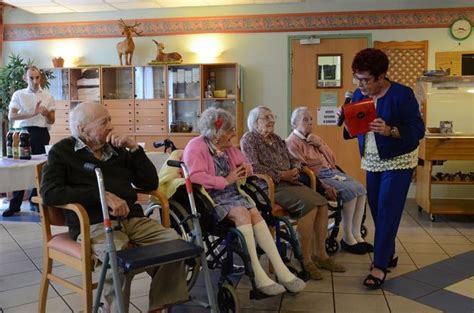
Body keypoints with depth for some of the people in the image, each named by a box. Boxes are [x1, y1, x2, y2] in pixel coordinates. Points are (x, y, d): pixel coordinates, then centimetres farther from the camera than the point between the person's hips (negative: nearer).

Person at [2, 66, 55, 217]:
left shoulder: (48, 97, 7)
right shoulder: (18, 94, 4)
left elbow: (51, 121, 6)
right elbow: (11, 116, -8)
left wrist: (46, 115, -18)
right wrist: (33, 113, -19)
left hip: (41, 134, 1)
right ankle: (15, 205, 3)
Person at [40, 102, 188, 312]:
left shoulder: (117, 149, 18)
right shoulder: (62, 151, 7)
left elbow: (151, 183, 15)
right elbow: (49, 193, -10)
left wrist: (134, 148, 3)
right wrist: (103, 195, -18)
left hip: (132, 218, 5)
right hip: (93, 224, -4)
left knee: (173, 242, -20)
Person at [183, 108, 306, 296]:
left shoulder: (227, 147, 17)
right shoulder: (196, 147, -7)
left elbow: (244, 162, 29)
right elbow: (195, 177, -22)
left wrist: (245, 168, 4)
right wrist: (226, 181, -17)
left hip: (231, 194, 7)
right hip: (211, 198, -6)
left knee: (254, 213, -23)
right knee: (242, 213, -32)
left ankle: (281, 271, -25)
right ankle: (258, 276, -29)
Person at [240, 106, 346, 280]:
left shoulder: (276, 139, 22)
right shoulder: (249, 139, -1)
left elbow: (294, 160, 21)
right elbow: (254, 166, -15)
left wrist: (295, 170, -2)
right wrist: (281, 175, -16)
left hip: (289, 182, 8)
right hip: (270, 187, -8)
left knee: (322, 203, -14)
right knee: (309, 204, -28)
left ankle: (320, 255, -6)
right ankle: (306, 259, -18)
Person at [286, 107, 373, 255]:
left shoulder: (314, 138, 19)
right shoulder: (293, 142, -5)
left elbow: (332, 160, 15)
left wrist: (320, 145, -2)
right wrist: (323, 186, -24)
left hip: (331, 172, 8)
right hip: (316, 177, -8)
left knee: (360, 188, -12)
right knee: (350, 191, -24)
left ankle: (356, 235, -7)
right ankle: (347, 238, -12)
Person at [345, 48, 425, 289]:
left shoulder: (402, 94, -16)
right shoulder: (358, 95, 1)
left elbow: (418, 130, -19)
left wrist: (389, 131, -33)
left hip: (397, 162, -6)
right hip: (371, 162, 6)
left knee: (387, 213, -6)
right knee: (377, 211, 10)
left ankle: (380, 266, 2)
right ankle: (388, 255, 28)